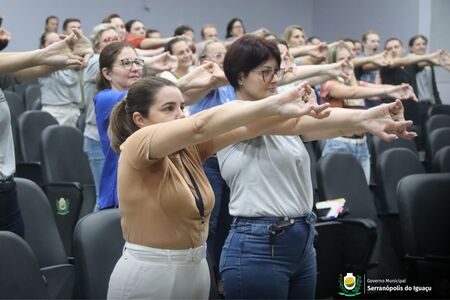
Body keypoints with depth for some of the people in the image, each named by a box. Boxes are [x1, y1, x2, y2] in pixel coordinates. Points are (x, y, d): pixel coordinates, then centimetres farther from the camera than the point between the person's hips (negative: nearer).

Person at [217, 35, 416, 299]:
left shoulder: (285, 117, 13)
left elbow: (325, 126, -7)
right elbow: (298, 123, -25)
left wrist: (370, 121, -29)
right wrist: (366, 116, -37)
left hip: (303, 242, 7)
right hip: (257, 247, -7)